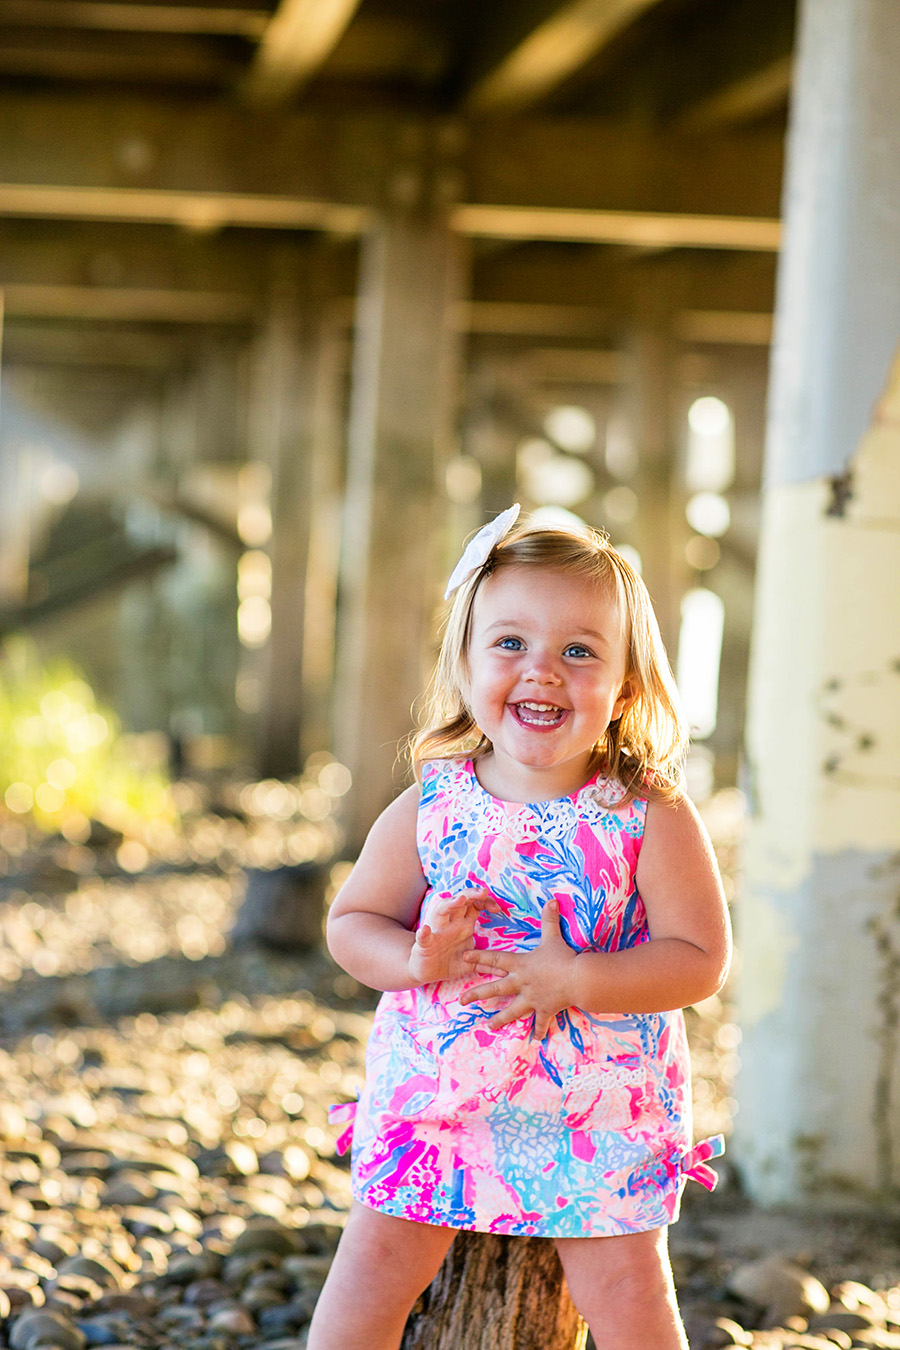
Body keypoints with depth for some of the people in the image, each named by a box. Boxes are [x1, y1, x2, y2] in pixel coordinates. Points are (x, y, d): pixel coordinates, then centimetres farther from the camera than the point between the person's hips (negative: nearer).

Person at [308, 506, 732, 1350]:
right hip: (434, 1096, 2)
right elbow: (351, 923, 3)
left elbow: (699, 960, -13)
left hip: (598, 1117, -2)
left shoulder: (651, 818, -11)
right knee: (376, 1268, 6)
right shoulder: (425, 811, -5)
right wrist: (416, 958, -19)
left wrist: (576, 979, -25)